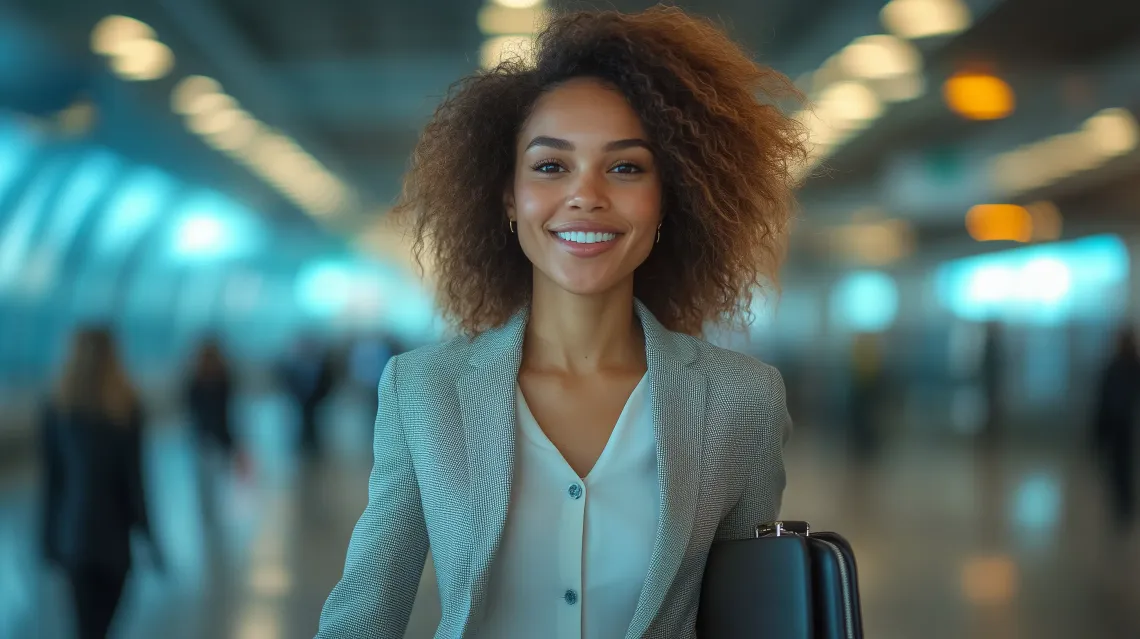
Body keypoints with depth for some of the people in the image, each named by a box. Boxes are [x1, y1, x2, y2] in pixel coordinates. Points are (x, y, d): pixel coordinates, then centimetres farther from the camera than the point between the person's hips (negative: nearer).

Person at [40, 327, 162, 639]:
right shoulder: (125, 408, -11)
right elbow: (132, 475, -10)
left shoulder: (57, 407, -3)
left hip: (71, 528, 2)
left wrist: (50, 535, 7)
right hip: (112, 526, -2)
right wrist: (147, 531, -2)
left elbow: (51, 475, 0)